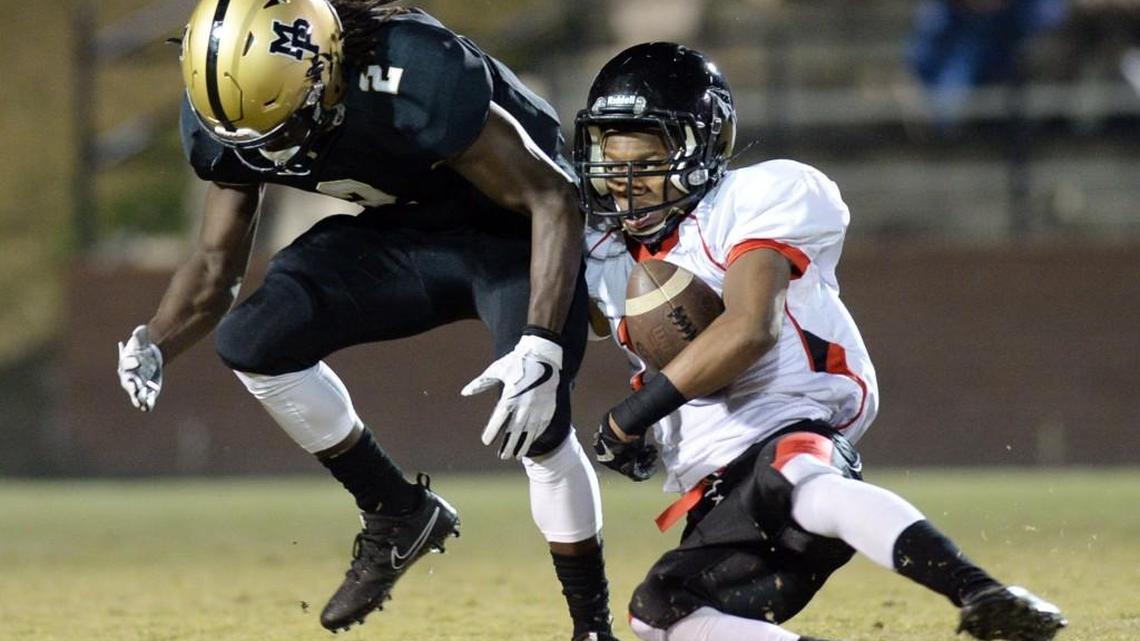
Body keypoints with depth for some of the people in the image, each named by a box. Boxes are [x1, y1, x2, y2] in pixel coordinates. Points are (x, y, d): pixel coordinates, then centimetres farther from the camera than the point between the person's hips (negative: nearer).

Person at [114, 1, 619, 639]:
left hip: (516, 227, -6)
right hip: (407, 231, 6)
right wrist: (153, 346, -21)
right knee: (254, 342, -11)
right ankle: (399, 514, 7)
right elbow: (217, 263, -2)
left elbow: (552, 198, -30)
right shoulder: (229, 116, -17)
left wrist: (540, 348, -39)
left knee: (536, 424, -24)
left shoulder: (417, 81, -37)